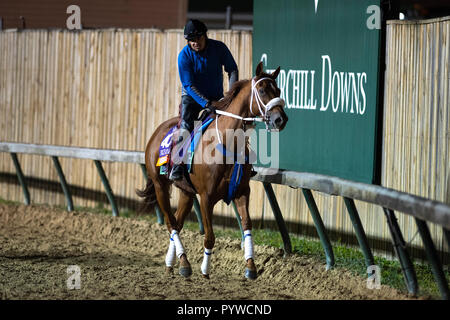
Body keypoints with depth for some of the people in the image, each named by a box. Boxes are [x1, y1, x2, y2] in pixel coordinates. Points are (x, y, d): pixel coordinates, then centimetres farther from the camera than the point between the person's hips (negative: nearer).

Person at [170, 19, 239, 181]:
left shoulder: (219, 48, -10)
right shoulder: (184, 55, -16)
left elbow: (232, 70, 1)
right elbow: (189, 85, -20)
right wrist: (206, 104, -31)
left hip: (216, 97, 3)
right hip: (192, 97, -3)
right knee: (185, 126, -23)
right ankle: (177, 166, -25)